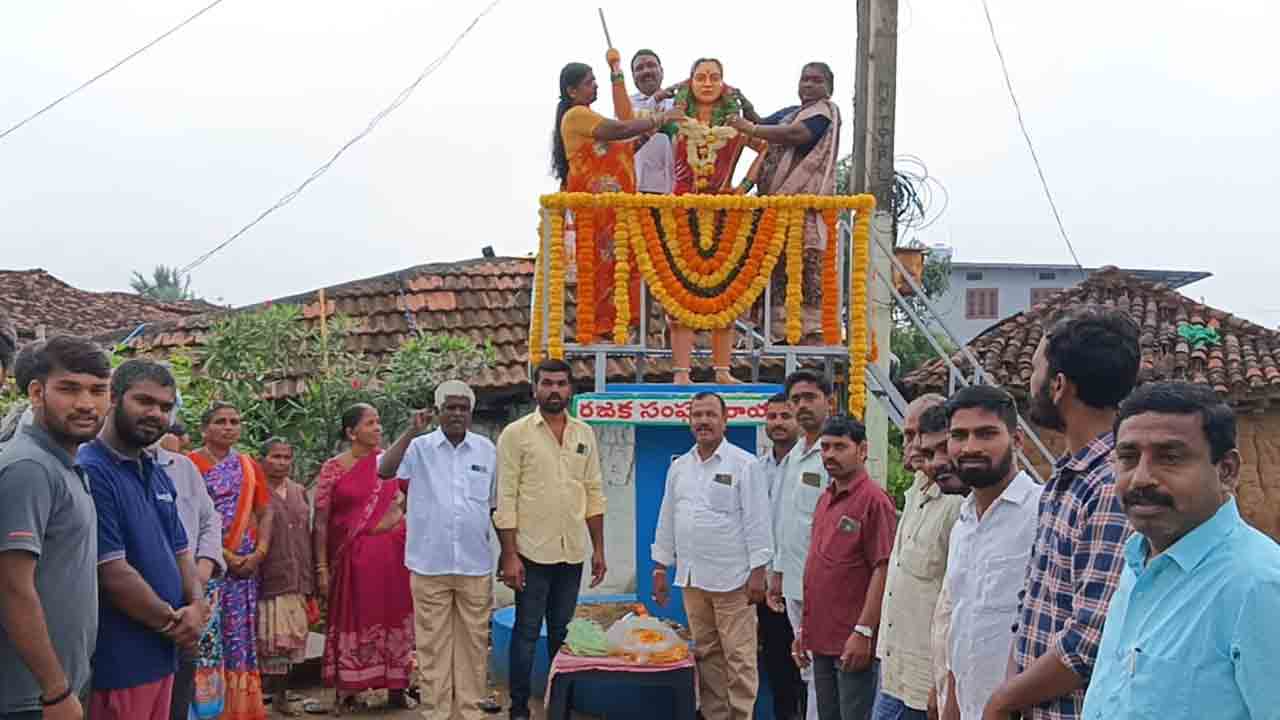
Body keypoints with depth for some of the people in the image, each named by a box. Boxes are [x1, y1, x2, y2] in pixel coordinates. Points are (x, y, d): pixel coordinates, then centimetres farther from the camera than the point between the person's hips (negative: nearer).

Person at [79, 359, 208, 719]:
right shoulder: (90, 471, -16)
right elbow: (112, 572, -20)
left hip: (162, 653, 9)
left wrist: (198, 606, -4)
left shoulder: (158, 475, 13)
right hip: (116, 661, -9)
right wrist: (173, 622, -9)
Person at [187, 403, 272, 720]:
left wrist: (259, 553, -4)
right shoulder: (190, 464, -4)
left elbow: (264, 513, 12)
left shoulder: (250, 467, 13)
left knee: (242, 635, 6)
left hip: (246, 564, 5)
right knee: (207, 635, -8)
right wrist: (222, 555, -15)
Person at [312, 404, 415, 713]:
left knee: (394, 617, 5)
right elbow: (321, 521, -2)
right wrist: (322, 567, -5)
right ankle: (346, 689, 13)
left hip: (392, 554, 2)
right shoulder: (333, 469, -1)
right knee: (352, 618, 4)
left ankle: (397, 687, 15)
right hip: (351, 556, -2)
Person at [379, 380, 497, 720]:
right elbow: (384, 471, -17)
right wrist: (411, 433, -23)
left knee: (473, 641, 8)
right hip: (430, 564, -2)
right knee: (433, 643, 4)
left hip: (476, 565, 2)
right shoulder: (420, 447, 0)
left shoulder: (487, 450, 7)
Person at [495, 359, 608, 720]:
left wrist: (599, 549, 7)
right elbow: (505, 498, -8)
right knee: (526, 632, 2)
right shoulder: (516, 433, -5)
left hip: (573, 553, 4)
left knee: (562, 632, 13)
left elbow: (594, 493, 11)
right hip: (532, 552, -4)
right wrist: (509, 555, -13)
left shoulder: (584, 434, 8)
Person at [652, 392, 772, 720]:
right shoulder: (679, 466, 12)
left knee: (738, 656, -4)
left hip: (732, 579, -5)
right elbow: (667, 520, 16)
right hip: (692, 578, 5)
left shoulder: (744, 464, -5)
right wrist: (660, 569, 13)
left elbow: (756, 521, -8)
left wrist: (758, 572, -12)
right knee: (706, 655, 11)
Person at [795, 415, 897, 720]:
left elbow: (883, 570, -16)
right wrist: (804, 628, 17)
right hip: (821, 639, 8)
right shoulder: (825, 499, 13)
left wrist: (863, 631, -19)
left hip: (853, 643, -8)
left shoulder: (874, 499, -11)